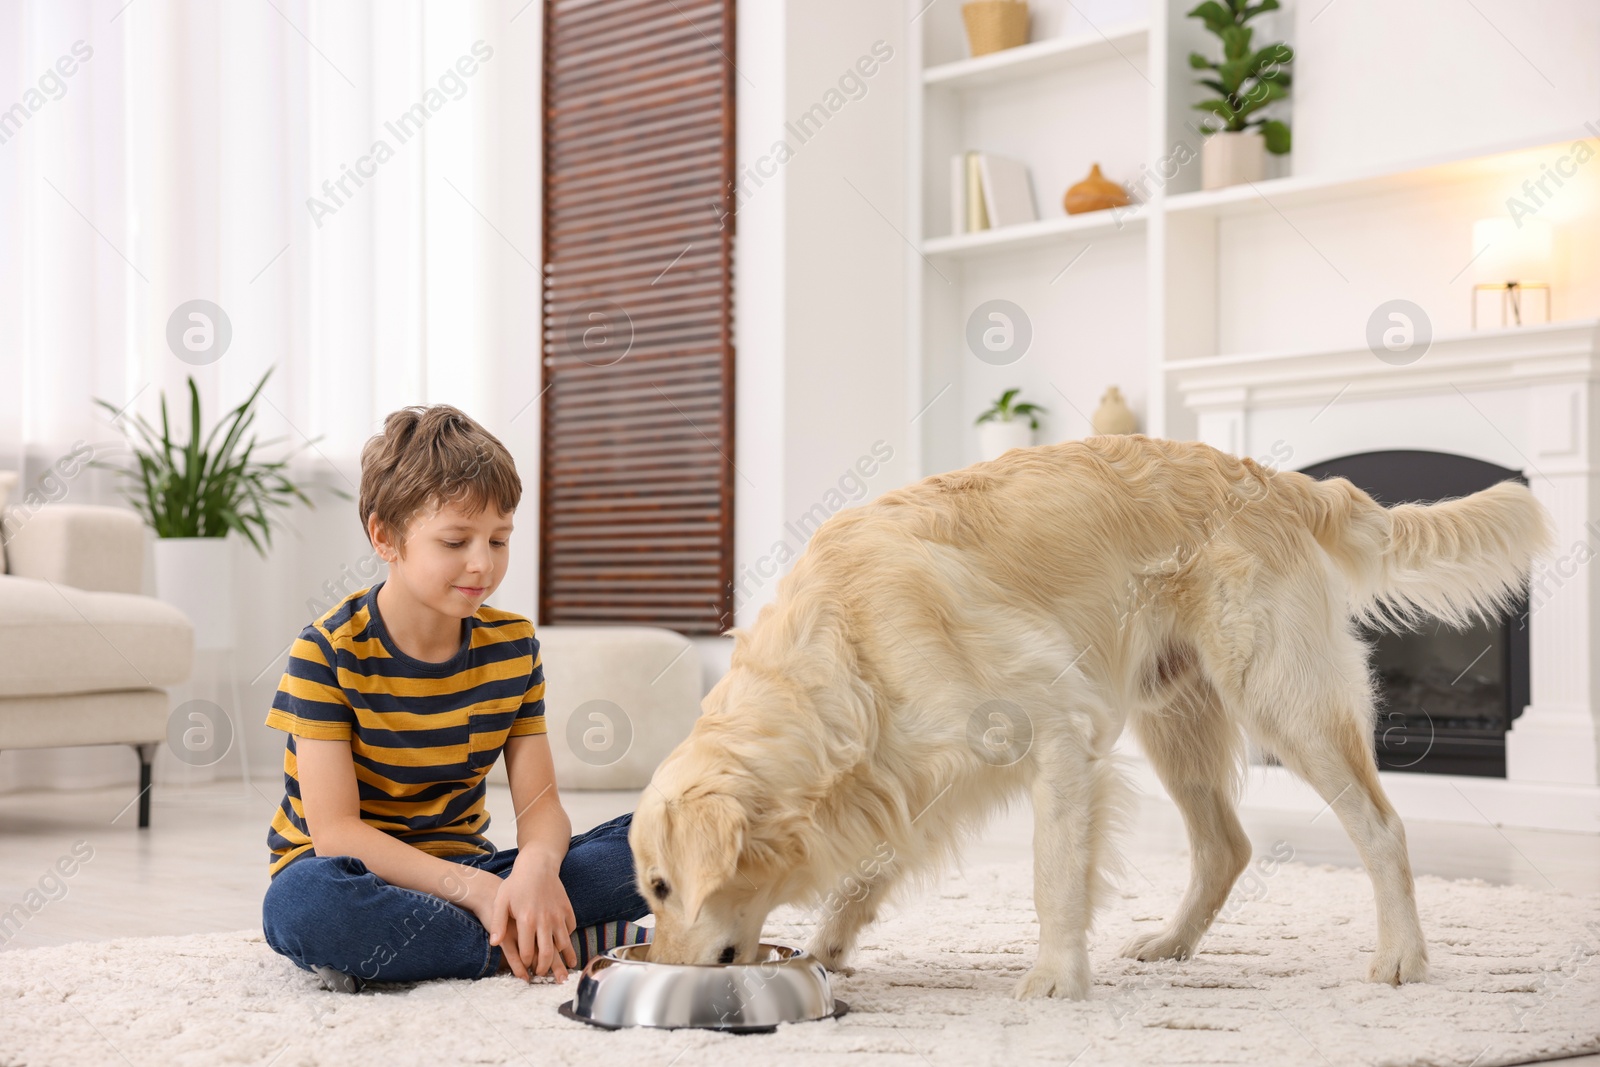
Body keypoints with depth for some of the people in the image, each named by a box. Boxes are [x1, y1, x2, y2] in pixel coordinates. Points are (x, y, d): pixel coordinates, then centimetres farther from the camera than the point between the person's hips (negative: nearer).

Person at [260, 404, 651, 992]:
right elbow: (334, 831, -18)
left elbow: (540, 804, -3)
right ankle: (583, 946, -30)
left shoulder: (513, 645, 1)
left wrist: (537, 865, -29)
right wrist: (474, 888, -29)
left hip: (464, 874, 3)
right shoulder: (327, 651, -13)